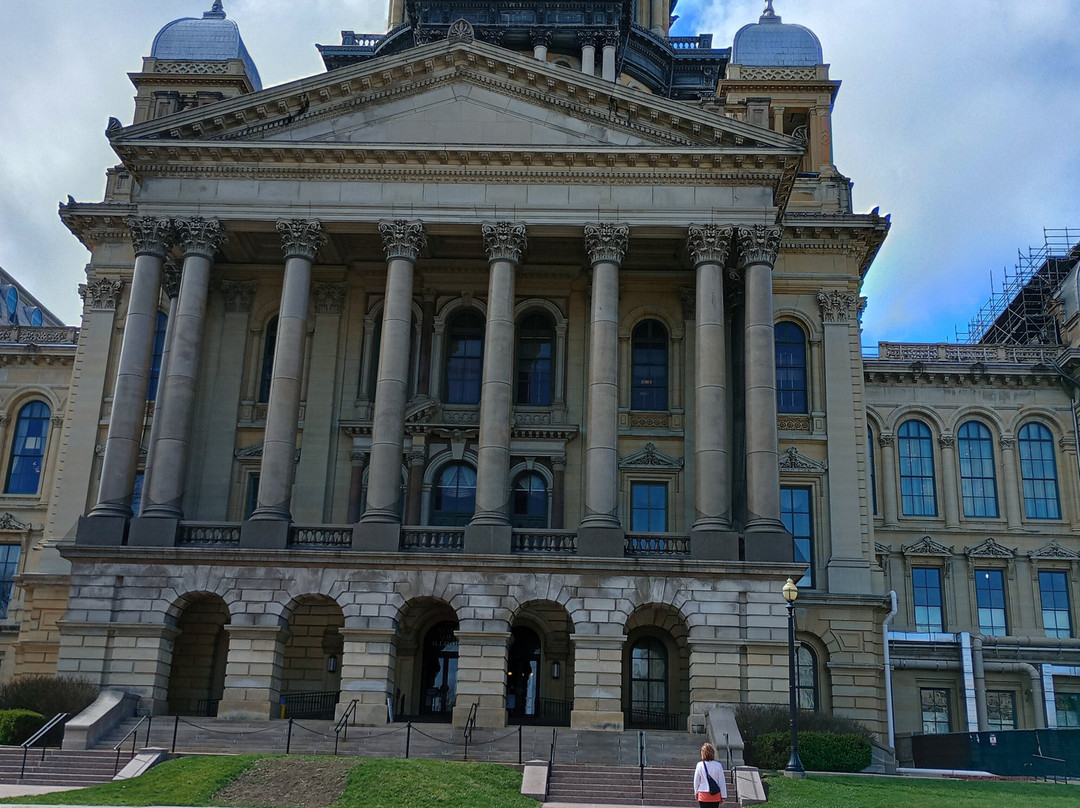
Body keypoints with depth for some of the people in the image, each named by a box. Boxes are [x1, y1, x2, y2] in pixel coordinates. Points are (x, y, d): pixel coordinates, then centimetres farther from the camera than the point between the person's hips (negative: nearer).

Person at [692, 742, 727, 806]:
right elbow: (722, 782, -2)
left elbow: (696, 781, 3)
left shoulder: (699, 765, -7)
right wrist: (723, 796, 8)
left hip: (703, 795, 0)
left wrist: (696, 792, 19)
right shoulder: (718, 765, -8)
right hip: (715, 795, 1)